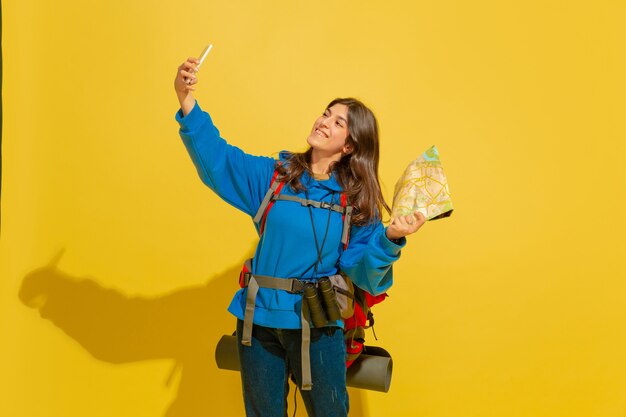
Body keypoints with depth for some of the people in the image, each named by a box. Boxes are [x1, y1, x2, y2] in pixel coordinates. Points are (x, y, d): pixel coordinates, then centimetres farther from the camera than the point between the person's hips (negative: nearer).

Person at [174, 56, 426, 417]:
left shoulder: (357, 202, -4)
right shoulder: (273, 175, -1)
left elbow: (362, 273, -10)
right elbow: (218, 158, -12)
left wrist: (389, 238, -29)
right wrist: (187, 102, -24)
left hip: (318, 328, -1)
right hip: (260, 321, 1)